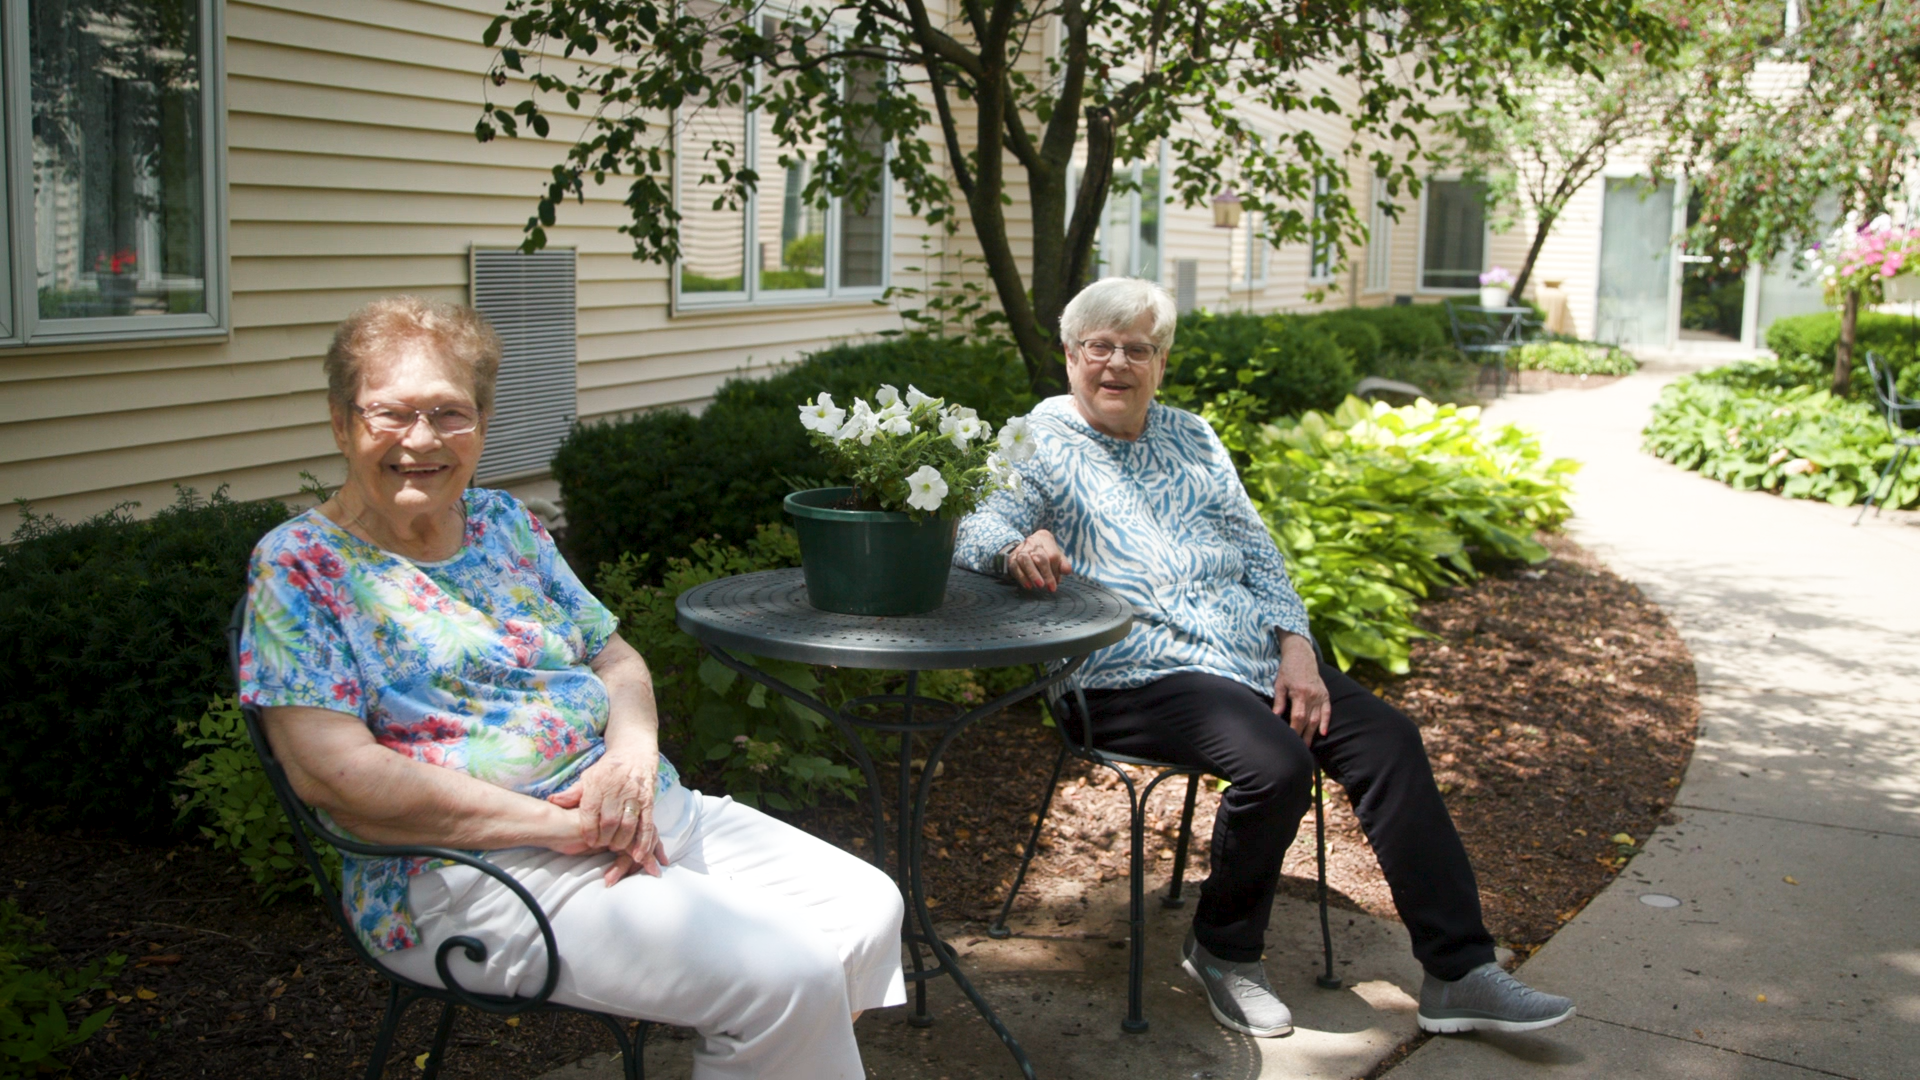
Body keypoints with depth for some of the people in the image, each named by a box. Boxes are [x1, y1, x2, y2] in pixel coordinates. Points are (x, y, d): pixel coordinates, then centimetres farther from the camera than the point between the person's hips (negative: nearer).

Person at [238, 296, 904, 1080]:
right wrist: (558, 824, -19)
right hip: (472, 866, -7)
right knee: (786, 978, -21)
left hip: (638, 812, 8)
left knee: (866, 908, 1)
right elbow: (333, 773, -16)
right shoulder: (299, 566, -5)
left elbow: (615, 657, 17)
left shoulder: (504, 524, 14)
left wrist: (633, 752, -8)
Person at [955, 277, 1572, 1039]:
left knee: (1389, 740, -11)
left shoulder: (1192, 438, 20)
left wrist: (1296, 648, 1)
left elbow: (1258, 553, 17)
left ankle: (1458, 973, -4)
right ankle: (1221, 950, -3)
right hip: (1134, 674, -6)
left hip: (1252, 655, 6)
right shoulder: (1041, 442, 3)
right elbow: (972, 530, -13)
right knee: (1276, 765, -29)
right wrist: (1018, 546, -37)